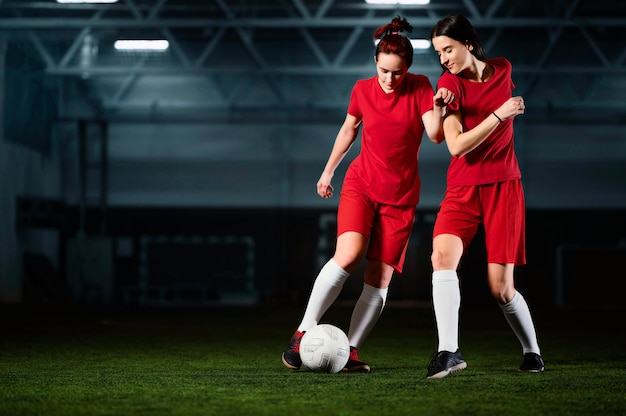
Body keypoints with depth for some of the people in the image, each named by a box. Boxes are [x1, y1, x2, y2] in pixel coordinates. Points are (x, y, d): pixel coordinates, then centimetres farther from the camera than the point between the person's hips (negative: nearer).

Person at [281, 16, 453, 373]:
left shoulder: (420, 88, -4)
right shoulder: (363, 90, 0)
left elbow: (436, 135, -16)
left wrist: (439, 109, -35)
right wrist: (329, 170, 23)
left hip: (400, 196, 1)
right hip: (361, 183, -1)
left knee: (380, 279, -6)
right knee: (348, 254, -24)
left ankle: (351, 350, 1)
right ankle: (303, 334, -20)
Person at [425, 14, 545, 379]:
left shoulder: (502, 69, 2)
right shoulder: (449, 83, -6)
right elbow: (457, 145, -16)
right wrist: (499, 114, -18)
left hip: (503, 187, 1)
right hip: (463, 189, -1)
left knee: (501, 288, -1)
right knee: (442, 255, -28)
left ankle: (532, 351, 22)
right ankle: (449, 352, -30)